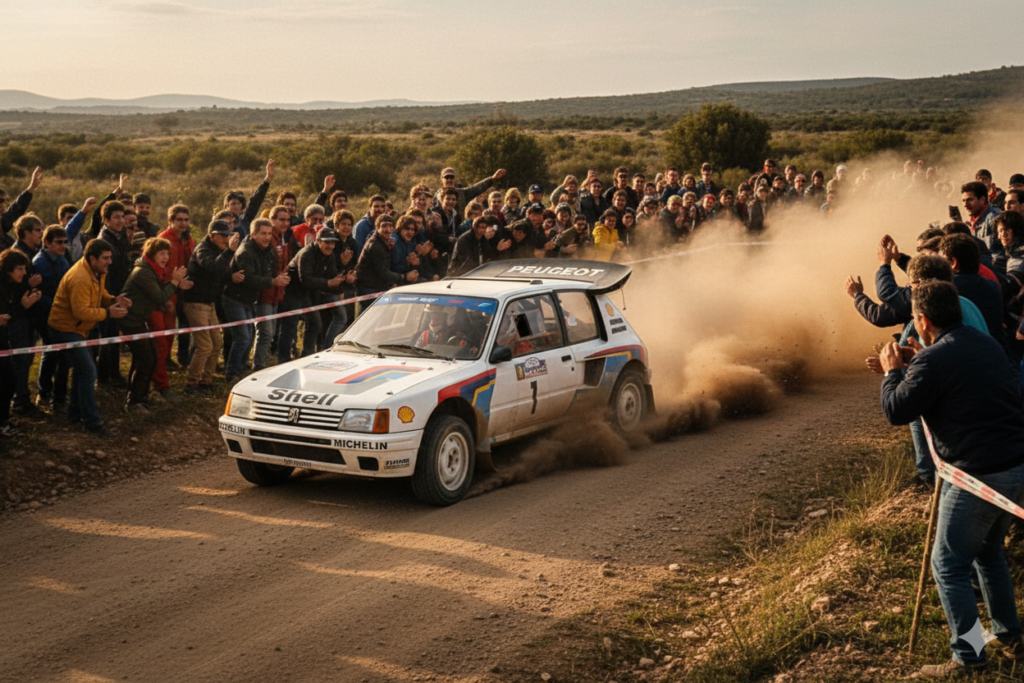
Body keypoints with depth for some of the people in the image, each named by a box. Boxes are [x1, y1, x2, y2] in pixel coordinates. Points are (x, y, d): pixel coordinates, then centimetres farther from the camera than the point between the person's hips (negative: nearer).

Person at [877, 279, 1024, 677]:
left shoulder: (933, 360, -15)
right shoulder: (986, 344, 12)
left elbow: (896, 412, -12)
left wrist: (892, 371, 4)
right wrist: (914, 365, 22)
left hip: (981, 475, -9)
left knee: (949, 566, 3)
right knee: (989, 551, 27)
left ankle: (968, 657, 5)